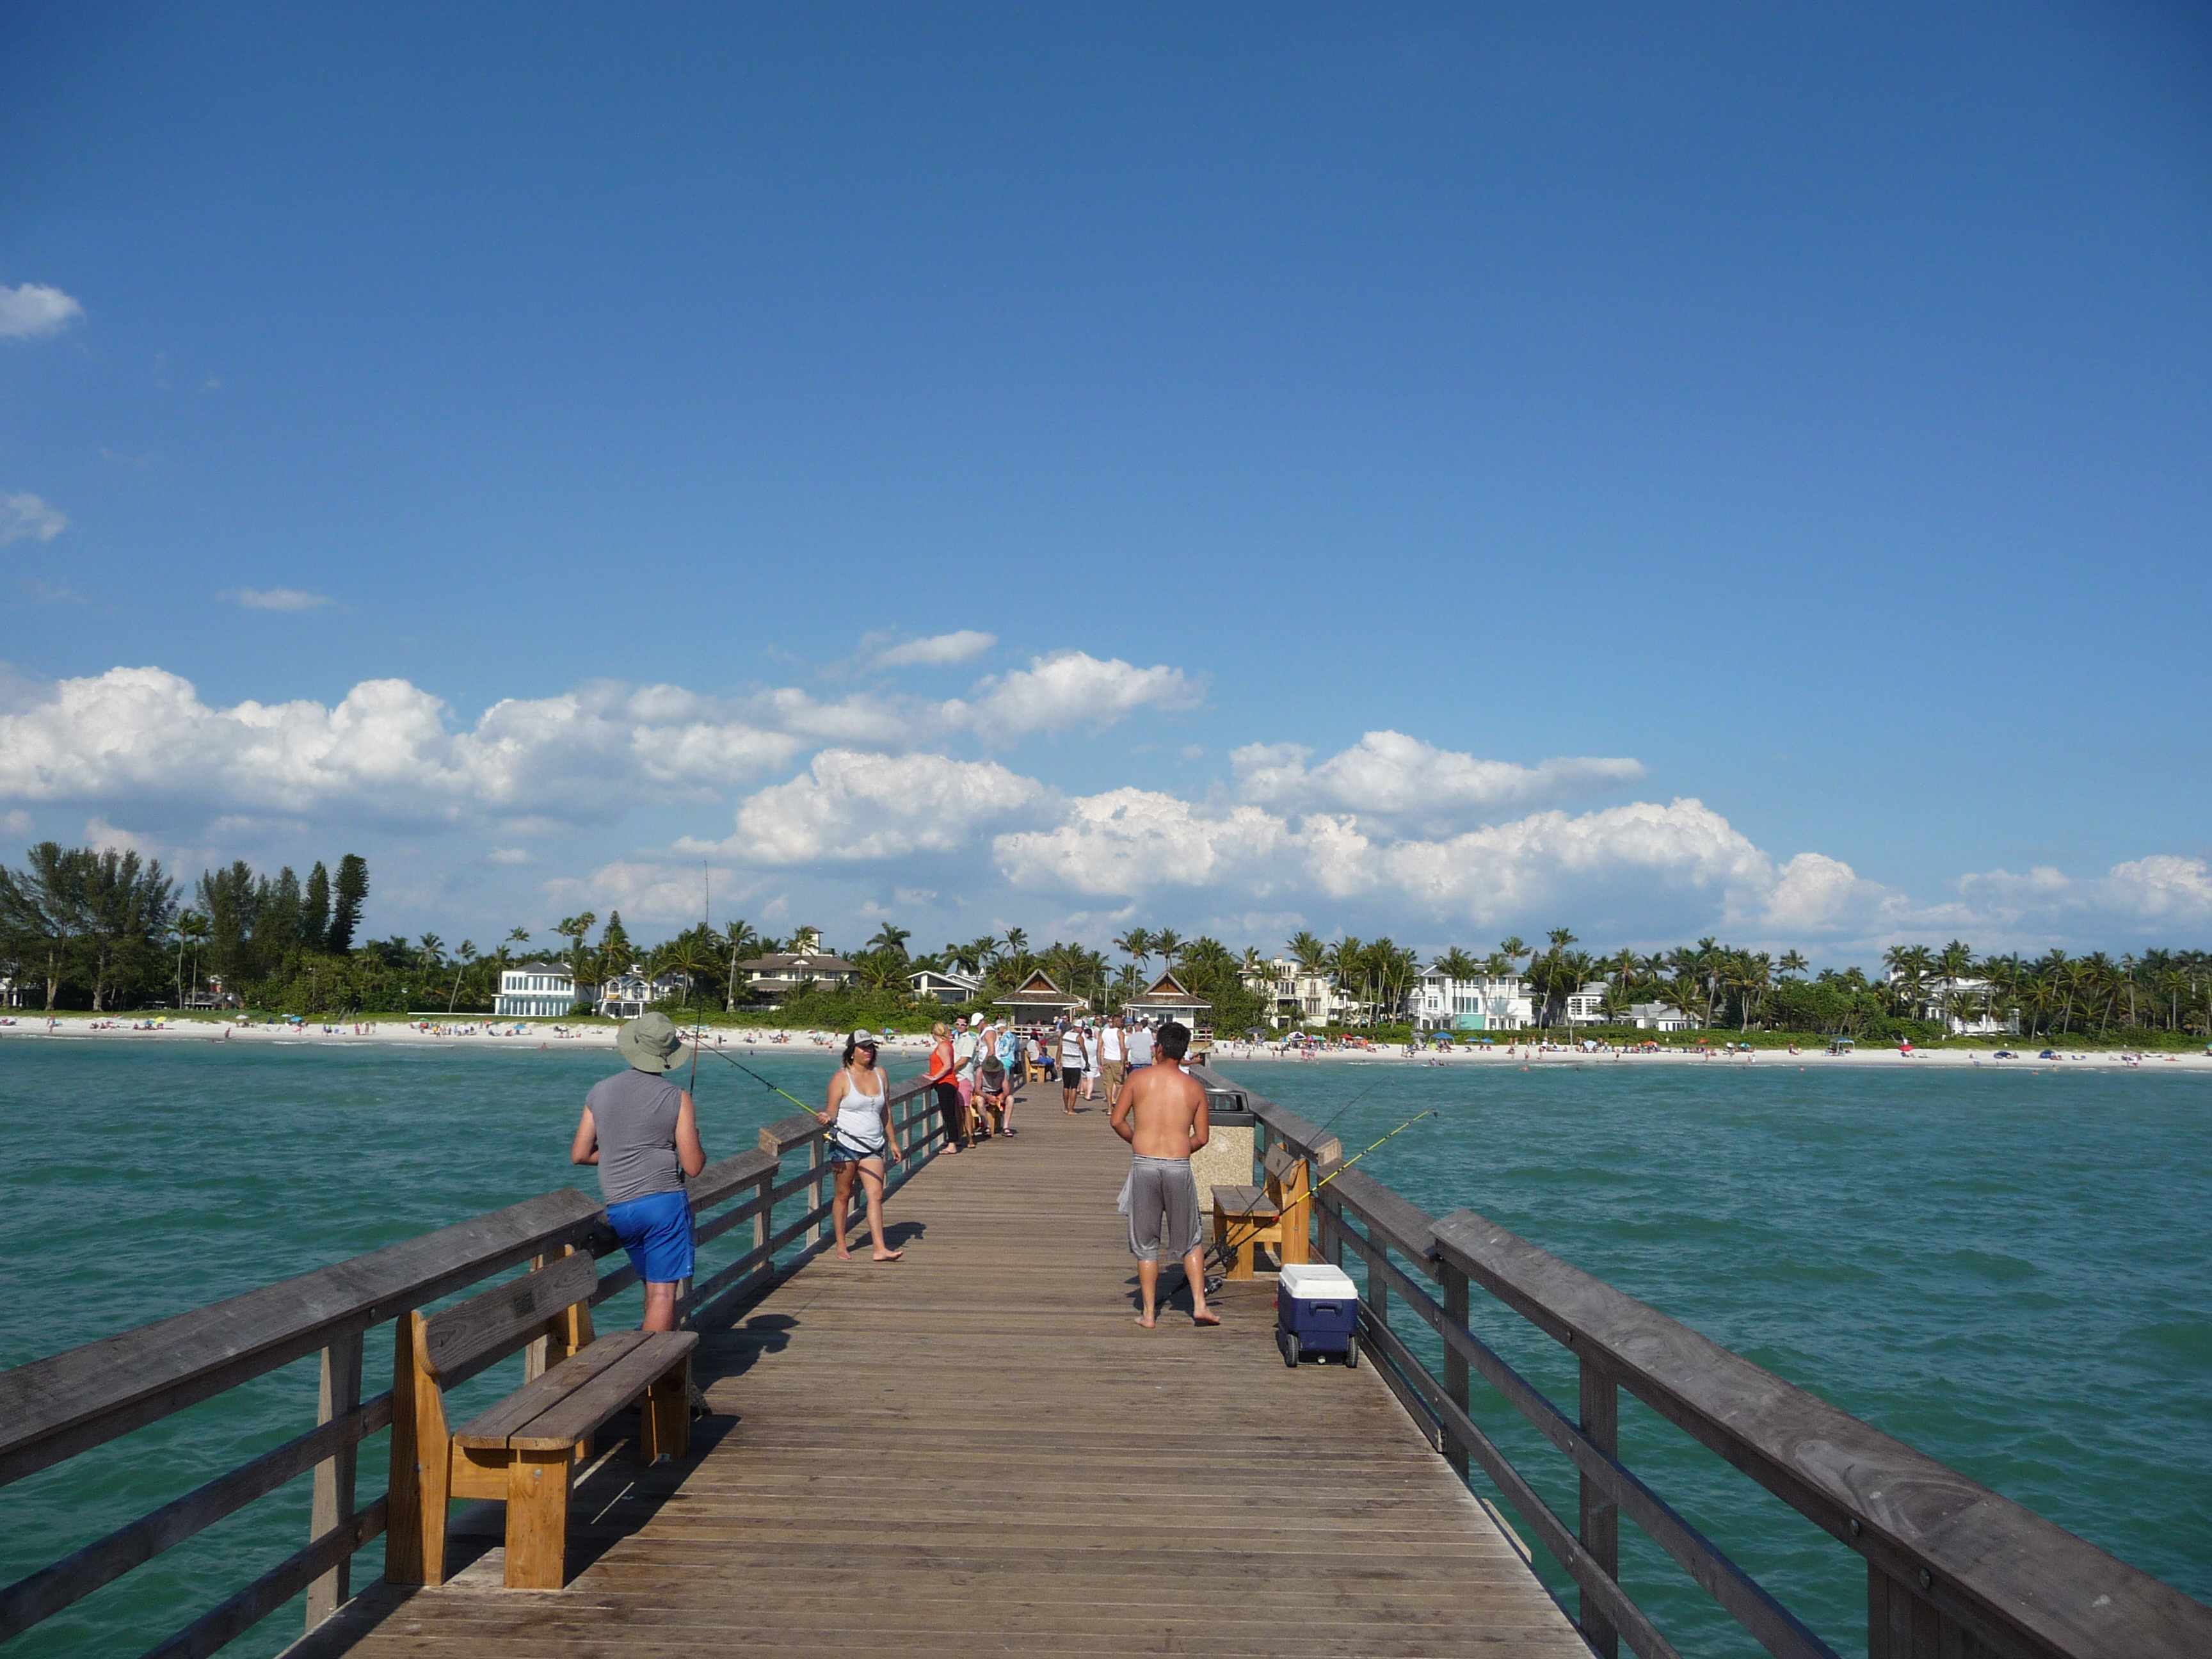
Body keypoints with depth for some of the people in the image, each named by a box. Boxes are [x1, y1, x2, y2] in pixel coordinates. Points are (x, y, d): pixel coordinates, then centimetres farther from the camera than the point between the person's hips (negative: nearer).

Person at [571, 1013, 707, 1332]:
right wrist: (696, 1146, 13)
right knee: (663, 1292, -4)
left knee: (654, 1285, 19)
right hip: (664, 1201, -5)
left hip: (617, 1208, 5)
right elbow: (693, 1166, -8)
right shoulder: (677, 1098, -6)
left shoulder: (600, 1091, 7)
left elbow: (579, 1155, 11)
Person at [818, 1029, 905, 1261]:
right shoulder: (841, 1078, -4)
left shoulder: (879, 1074, 11)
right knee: (843, 1195, 4)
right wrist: (827, 1118, -29)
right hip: (845, 1145, -4)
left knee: (876, 1195, -5)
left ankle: (880, 1249, -9)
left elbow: (886, 1112, 18)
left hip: (873, 1147, 4)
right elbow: (832, 1113, -6)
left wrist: (893, 1142, 19)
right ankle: (841, 1247, 14)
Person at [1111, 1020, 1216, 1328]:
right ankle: (1200, 1305, 11)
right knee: (1189, 1242, 15)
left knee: (1145, 1245, 9)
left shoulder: (1140, 1078, 1)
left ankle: (1148, 1314, 11)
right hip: (1179, 1166, 1)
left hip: (1144, 1164, -1)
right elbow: (1202, 1137, 7)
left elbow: (1117, 1121, 3)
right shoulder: (1194, 1087, 4)